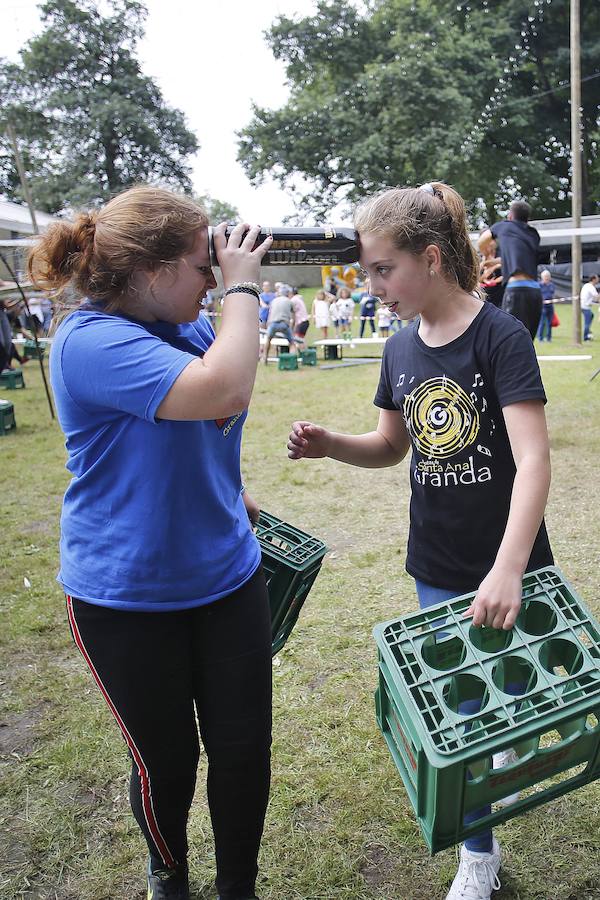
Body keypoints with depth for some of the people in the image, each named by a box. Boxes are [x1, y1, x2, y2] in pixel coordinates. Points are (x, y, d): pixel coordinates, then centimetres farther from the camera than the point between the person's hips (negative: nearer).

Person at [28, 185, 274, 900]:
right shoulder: (91, 342, -22)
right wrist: (241, 287, -25)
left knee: (244, 749, 11)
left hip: (227, 575, 6)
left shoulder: (187, 327, 3)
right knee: (167, 759, 14)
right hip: (128, 597, -6)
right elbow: (219, 392, -36)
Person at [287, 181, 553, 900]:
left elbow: (533, 459, -24)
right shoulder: (400, 348, 2)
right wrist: (331, 445, -8)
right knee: (456, 694, 13)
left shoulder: (500, 337, -16)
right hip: (437, 570, 5)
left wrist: (508, 568, -35)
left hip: (510, 565, -4)